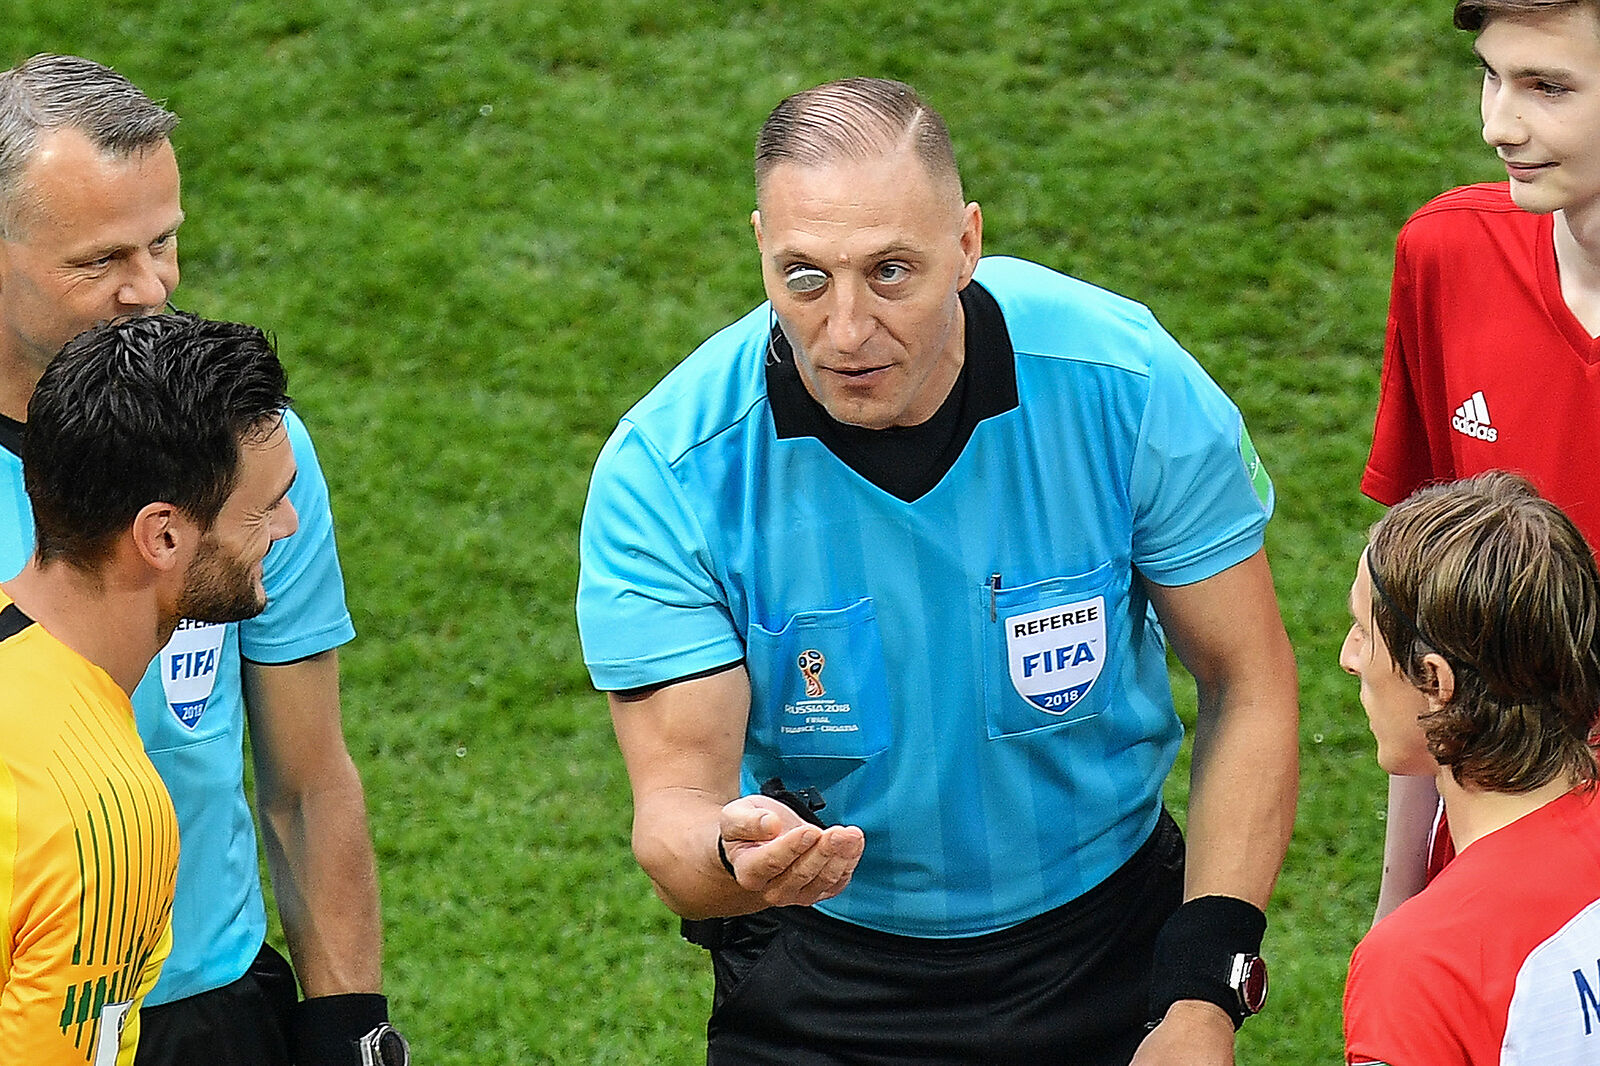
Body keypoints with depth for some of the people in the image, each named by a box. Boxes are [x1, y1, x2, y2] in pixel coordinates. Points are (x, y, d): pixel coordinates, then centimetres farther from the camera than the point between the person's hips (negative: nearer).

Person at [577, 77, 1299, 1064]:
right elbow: (675, 800, -22)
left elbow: (1248, 686, -10)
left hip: (1107, 942, 1)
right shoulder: (663, 472, -23)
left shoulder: (1128, 382, -21)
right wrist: (734, 855, -46)